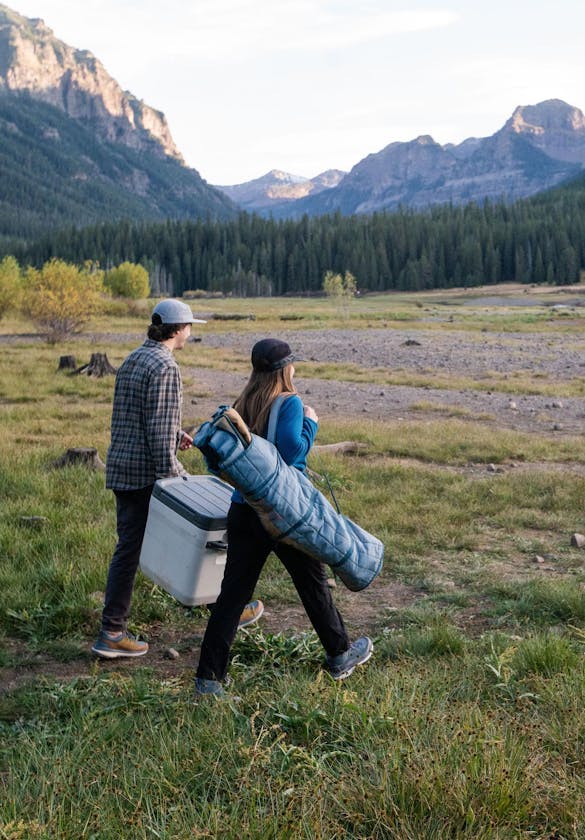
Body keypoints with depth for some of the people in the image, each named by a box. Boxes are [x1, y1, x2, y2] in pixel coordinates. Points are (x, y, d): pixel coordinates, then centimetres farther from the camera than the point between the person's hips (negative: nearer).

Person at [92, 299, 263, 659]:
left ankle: (112, 633, 9)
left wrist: (177, 433, 24)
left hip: (121, 468, 9)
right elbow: (159, 432, -21)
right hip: (149, 472, -9)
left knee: (128, 549, 9)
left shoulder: (133, 360, 15)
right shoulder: (165, 367, -15)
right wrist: (171, 476, -19)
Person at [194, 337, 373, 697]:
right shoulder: (290, 403, -11)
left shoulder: (244, 403, 8)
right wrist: (311, 424, -6)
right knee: (313, 582, 14)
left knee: (234, 591, 5)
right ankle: (340, 655, 31)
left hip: (243, 507, 5)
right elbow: (292, 451, -21)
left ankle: (209, 677, 3)